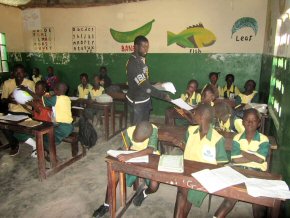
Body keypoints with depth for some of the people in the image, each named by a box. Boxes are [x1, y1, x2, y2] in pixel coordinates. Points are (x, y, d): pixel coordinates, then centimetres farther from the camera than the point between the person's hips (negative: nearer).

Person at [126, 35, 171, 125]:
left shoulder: (141, 59, 4)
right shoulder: (133, 63, -25)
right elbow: (145, 86, -31)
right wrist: (163, 95, -30)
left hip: (145, 99, 9)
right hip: (137, 101, -9)